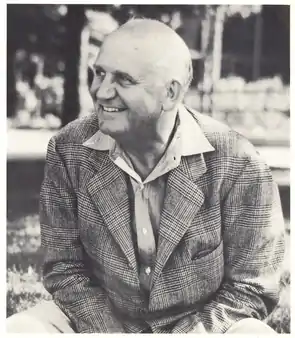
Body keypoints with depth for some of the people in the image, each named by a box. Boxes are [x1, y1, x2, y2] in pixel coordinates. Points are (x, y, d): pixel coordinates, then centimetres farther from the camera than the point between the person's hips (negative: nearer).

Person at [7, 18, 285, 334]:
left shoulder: (238, 165, -17)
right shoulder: (68, 150, -9)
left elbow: (250, 288, -10)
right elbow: (64, 267, -3)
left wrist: (186, 333, -21)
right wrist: (109, 330, -17)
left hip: (201, 325, -2)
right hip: (100, 318, 2)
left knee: (252, 331, -31)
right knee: (18, 328, -21)